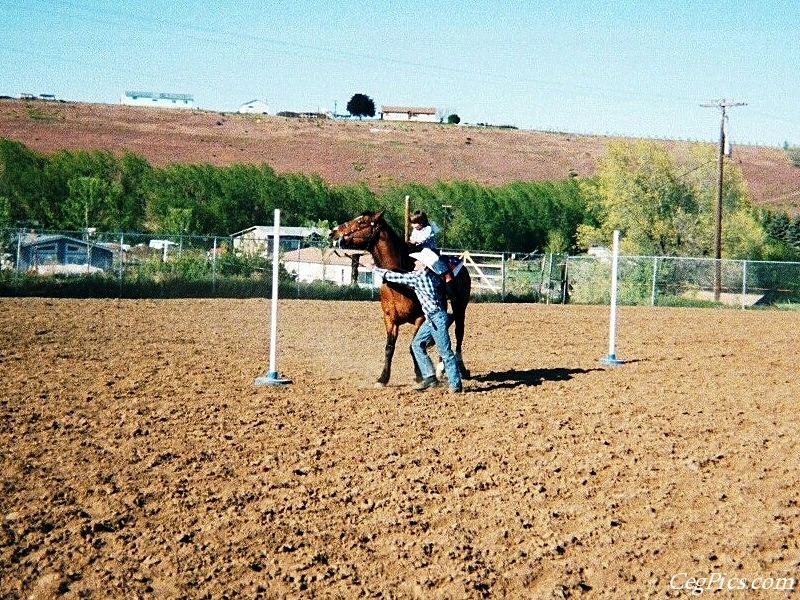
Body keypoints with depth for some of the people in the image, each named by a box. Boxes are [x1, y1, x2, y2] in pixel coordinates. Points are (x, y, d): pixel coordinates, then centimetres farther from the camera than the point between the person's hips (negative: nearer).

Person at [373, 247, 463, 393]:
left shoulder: (417, 276, -14)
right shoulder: (434, 276, 6)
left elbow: (394, 276, -4)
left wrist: (375, 270, 8)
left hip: (437, 318, -9)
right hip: (432, 318, 9)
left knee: (445, 351, -5)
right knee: (417, 344, 13)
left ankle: (456, 384, 0)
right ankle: (429, 377, 14)